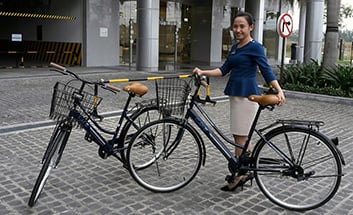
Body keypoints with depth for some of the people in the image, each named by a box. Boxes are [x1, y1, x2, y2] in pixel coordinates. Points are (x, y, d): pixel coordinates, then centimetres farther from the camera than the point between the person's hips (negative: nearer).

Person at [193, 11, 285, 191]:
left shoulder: (255, 47, -8)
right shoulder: (235, 47, 16)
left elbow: (266, 71, -15)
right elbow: (224, 69, 12)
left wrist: (279, 91, -27)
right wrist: (203, 72, 1)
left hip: (246, 95, -8)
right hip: (236, 94, 8)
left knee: (240, 137, -3)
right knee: (242, 136, 13)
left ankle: (239, 175, 7)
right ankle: (247, 171, 25)